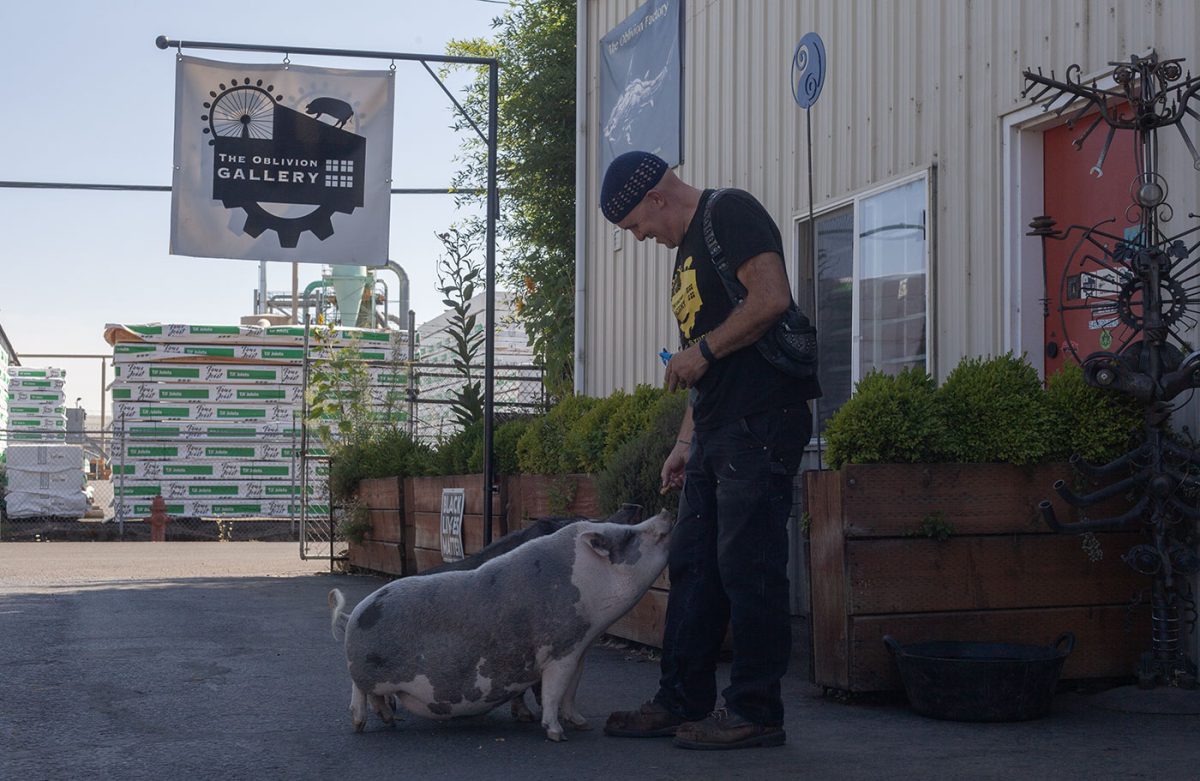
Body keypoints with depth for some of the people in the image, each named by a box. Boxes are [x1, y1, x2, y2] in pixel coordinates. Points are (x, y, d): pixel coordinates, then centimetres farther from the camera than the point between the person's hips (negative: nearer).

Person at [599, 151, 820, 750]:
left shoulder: (730, 212, -4)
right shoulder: (686, 251, 25)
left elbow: (772, 297, -19)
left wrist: (702, 349, -11)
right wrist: (685, 443, 20)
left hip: (759, 423, -10)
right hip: (715, 431, 10)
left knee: (747, 567, -8)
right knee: (693, 566, 10)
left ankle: (755, 712, -1)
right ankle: (684, 701, 17)